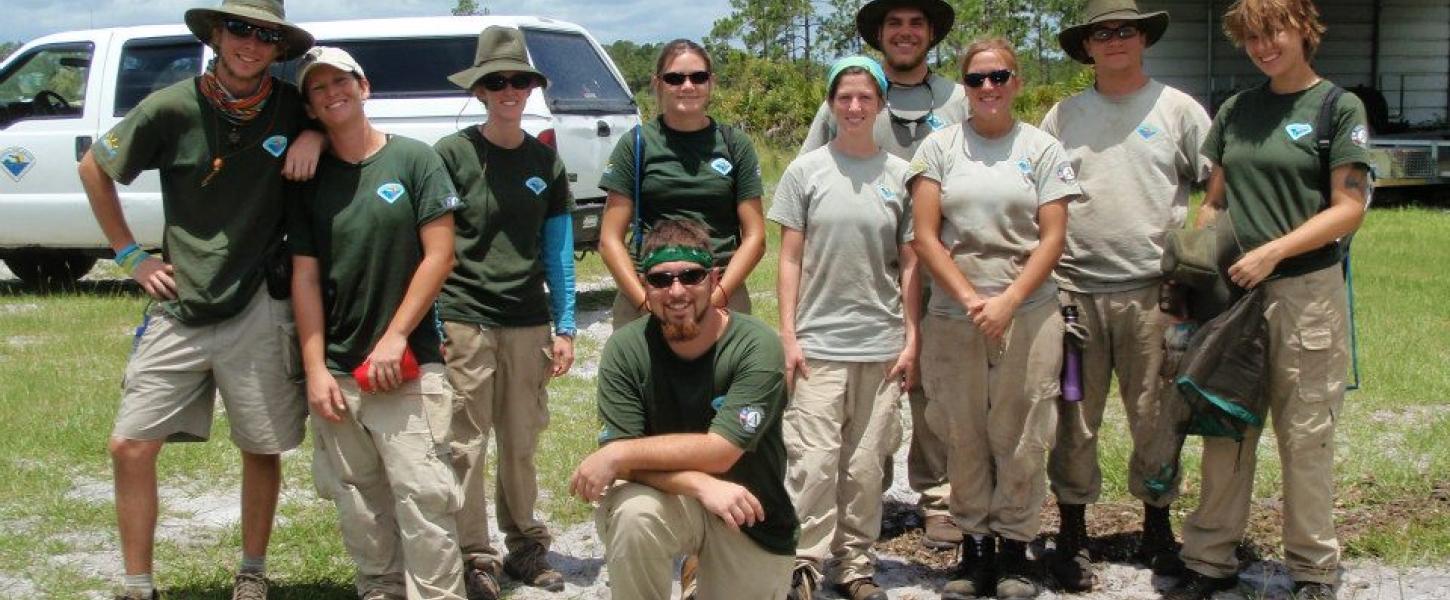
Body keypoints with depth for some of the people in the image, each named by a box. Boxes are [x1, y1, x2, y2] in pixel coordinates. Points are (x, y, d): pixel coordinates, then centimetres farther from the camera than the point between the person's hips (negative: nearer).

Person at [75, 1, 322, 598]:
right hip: (178, 311, 0)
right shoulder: (172, 108, -6)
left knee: (262, 450, 9)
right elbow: (93, 168, 8)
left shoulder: (291, 107, -3)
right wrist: (130, 255, 3)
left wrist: (317, 134, -6)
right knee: (130, 445, -2)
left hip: (258, 313, 0)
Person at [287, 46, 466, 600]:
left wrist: (395, 337, -10)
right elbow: (305, 277, 6)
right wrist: (315, 369, -2)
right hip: (336, 370, 4)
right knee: (359, 503, 8)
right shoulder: (310, 180, 8)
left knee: (423, 494, -11)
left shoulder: (414, 160, -1)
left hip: (408, 365, -3)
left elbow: (438, 256, -5)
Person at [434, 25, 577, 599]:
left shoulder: (546, 161, 9)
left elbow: (558, 251, 12)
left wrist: (565, 328, 7)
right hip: (464, 322, -3)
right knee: (465, 448, -2)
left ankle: (524, 546, 24)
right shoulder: (452, 154, -2)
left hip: (529, 324, 3)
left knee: (522, 445, 9)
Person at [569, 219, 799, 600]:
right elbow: (624, 462, -19)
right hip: (671, 499, 0)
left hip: (754, 522, 0)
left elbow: (720, 450, -27)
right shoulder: (625, 349, -14)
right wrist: (700, 484, -35)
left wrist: (619, 453, -29)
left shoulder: (758, 347, -21)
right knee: (631, 514, -32)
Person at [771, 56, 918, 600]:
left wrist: (911, 340, 3)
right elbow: (790, 260, 2)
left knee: (865, 464, 7)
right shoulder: (806, 171, 2)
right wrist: (788, 336, -3)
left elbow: (909, 264, 8)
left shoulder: (899, 174, 5)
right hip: (818, 342, -1)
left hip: (882, 345, 2)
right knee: (813, 461, -6)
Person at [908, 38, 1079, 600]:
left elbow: (1052, 238, 1)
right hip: (953, 315, 1)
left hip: (1028, 313, -1)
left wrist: (1007, 302, -11)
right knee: (965, 437, 5)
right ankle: (974, 545, 17)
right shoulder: (940, 147, 7)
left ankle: (1014, 548, 14)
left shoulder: (1042, 149, 6)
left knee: (1020, 438, 1)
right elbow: (924, 236, 1)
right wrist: (970, 298, -9)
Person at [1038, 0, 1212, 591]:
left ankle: (1157, 528, 22)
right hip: (1074, 290, 1)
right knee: (1073, 420, 4)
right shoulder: (1063, 116, 11)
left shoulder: (1177, 109, 6)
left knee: (1156, 418, 6)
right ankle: (1072, 535, 15)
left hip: (1153, 291, -1)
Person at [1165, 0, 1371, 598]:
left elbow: (1349, 208, -8)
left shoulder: (1339, 108, -2)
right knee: (1224, 431, 8)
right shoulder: (1236, 111, 12)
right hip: (1232, 291, 4)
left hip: (1306, 291, -4)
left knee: (1306, 437, 3)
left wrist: (1272, 251, -17)